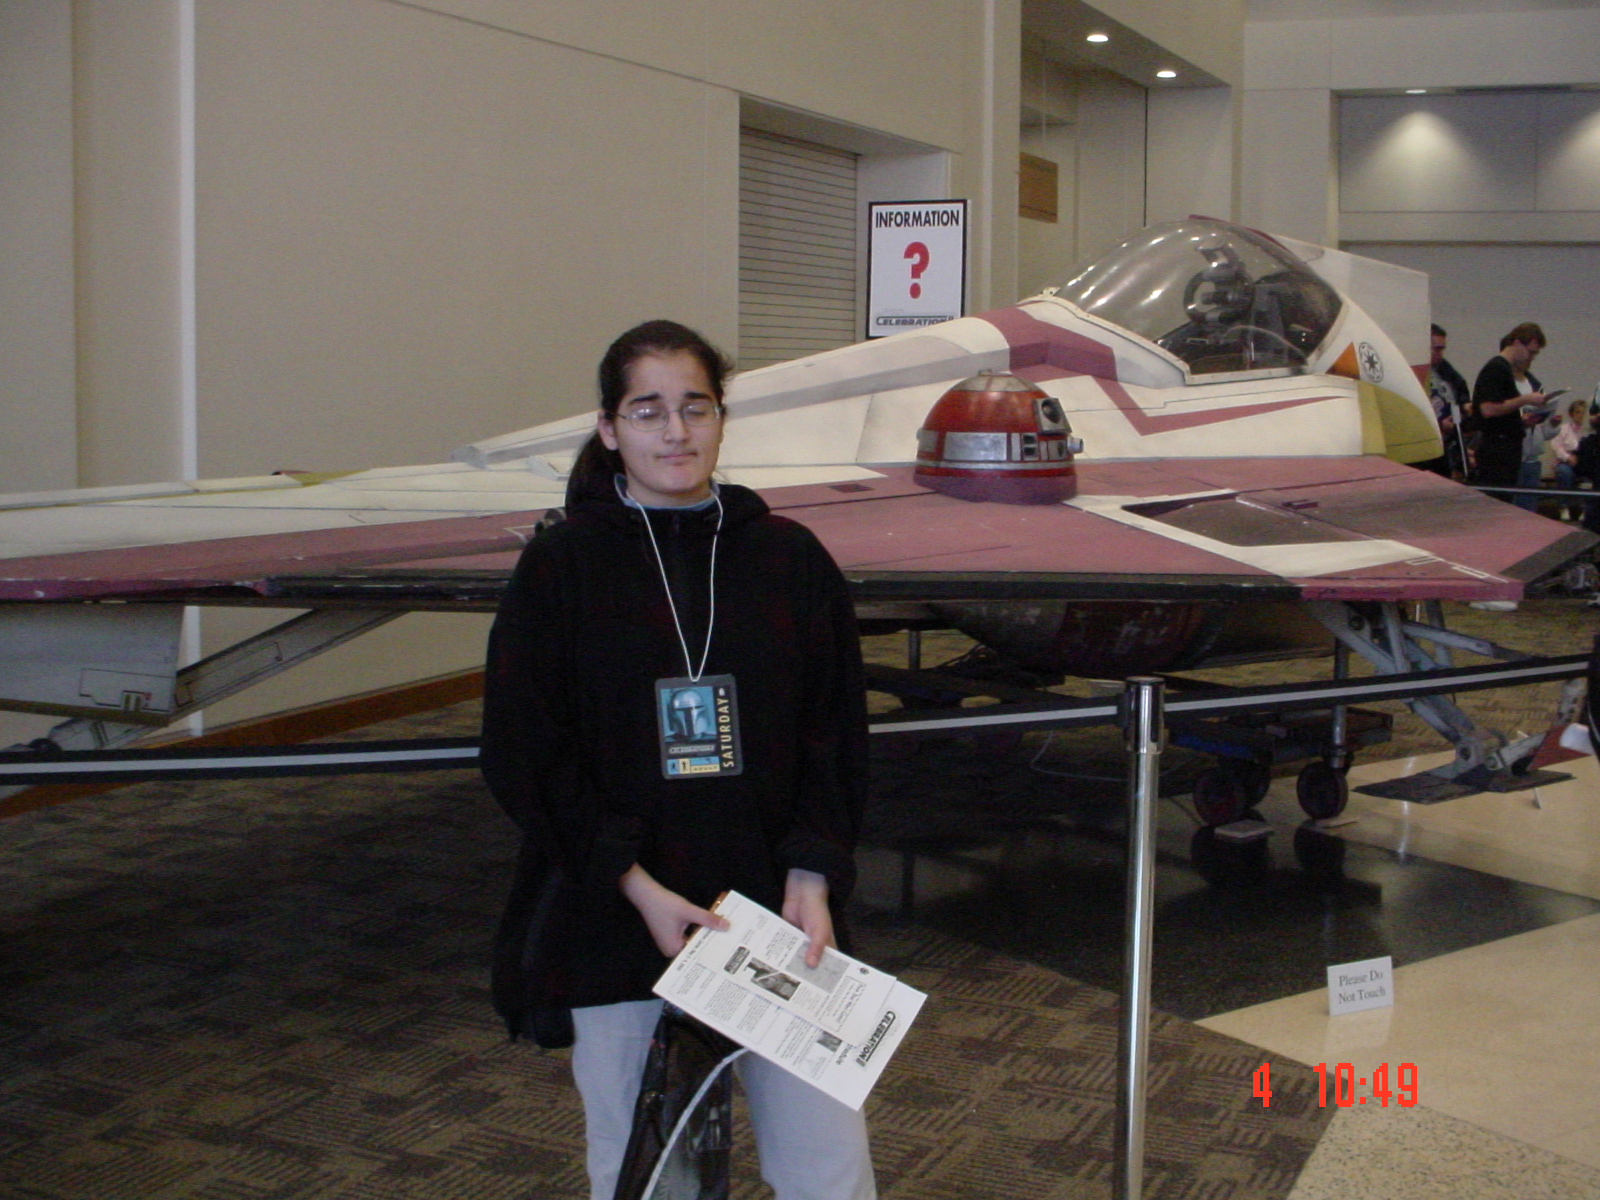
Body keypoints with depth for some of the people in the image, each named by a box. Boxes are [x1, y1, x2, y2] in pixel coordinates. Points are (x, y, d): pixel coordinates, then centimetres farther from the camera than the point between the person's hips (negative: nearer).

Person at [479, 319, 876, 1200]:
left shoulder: (789, 558, 6)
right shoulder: (562, 566, 1)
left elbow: (836, 734, 6)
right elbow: (520, 755, -3)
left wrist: (813, 874, -9)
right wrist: (637, 886, -13)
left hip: (773, 919, 1)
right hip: (611, 924, -1)